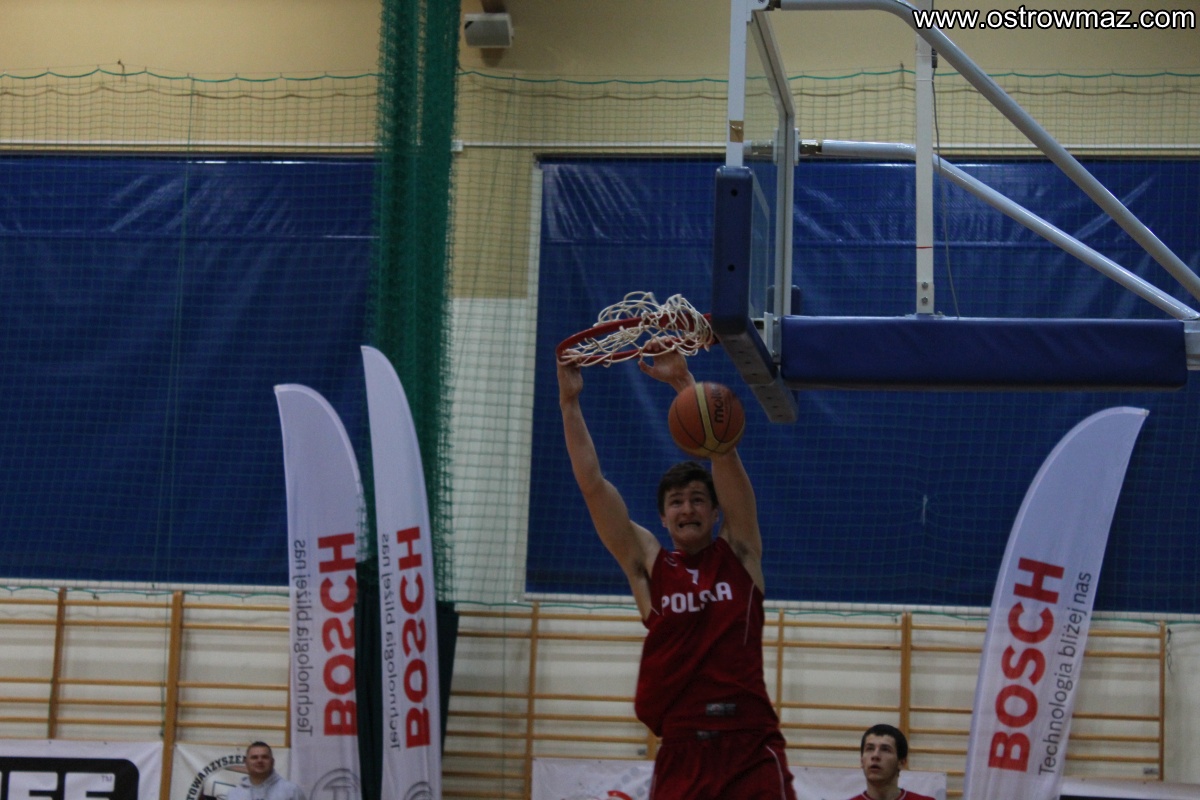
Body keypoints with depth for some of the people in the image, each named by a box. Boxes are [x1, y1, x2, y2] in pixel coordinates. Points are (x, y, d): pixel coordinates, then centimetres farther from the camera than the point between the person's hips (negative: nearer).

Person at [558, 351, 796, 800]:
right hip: (682, 751, 2)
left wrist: (686, 385, -8)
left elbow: (725, 456, -2)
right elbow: (592, 484, 5)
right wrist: (569, 403, 2)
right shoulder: (648, 565, 10)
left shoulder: (739, 554, 8)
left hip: (752, 749, -1)